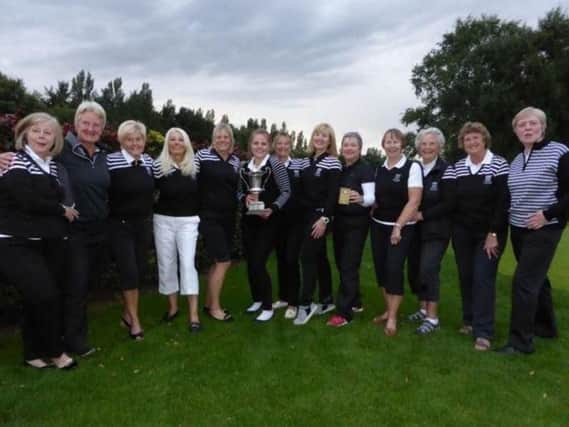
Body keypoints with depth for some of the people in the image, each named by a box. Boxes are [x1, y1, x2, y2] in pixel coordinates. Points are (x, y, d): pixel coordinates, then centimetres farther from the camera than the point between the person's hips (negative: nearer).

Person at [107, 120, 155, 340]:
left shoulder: (148, 160, 4)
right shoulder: (111, 160, -13)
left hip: (144, 223, 5)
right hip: (120, 225, -5)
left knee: (140, 271, 10)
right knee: (129, 272, -4)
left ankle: (127, 313, 29)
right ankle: (135, 320, 12)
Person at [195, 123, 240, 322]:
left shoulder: (236, 160, 10)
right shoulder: (202, 155, -6)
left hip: (228, 217, 6)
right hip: (209, 216, -6)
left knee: (219, 262, 11)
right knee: (224, 261, -8)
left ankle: (209, 303, 26)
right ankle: (214, 307, 8)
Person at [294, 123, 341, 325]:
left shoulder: (333, 162, -7)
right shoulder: (307, 161, 13)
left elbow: (333, 194, -13)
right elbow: (302, 190, 14)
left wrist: (324, 218, -20)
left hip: (320, 215, -7)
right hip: (307, 214, 7)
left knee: (307, 256, -11)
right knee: (319, 257, 11)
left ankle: (305, 304, -3)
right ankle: (326, 300, 21)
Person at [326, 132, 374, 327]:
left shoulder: (365, 169, -10)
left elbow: (371, 197, -17)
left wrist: (360, 199, -37)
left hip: (357, 223, -6)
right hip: (339, 221, 7)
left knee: (349, 266, -6)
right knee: (341, 263, 13)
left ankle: (344, 312, 0)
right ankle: (354, 301, 30)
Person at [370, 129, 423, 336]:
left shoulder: (412, 167, -8)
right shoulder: (379, 169, 9)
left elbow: (414, 201, -13)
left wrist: (398, 227, -16)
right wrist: (371, 212, -2)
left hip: (401, 227, -5)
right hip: (378, 226, 5)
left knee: (394, 269, -10)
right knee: (381, 268, 6)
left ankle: (392, 318, 1)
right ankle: (389, 310, 21)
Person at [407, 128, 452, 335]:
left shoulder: (446, 170, -10)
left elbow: (448, 204, -15)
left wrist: (423, 215, -17)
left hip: (436, 230, -6)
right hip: (415, 229, 6)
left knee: (428, 270, -11)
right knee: (414, 269, 8)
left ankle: (432, 317, 1)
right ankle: (423, 309, 26)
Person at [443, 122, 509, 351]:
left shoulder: (499, 164, -7)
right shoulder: (455, 168, 5)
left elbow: (503, 202, -11)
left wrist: (494, 233, -15)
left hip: (489, 233, -4)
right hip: (462, 232, 4)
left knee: (483, 278, -7)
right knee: (466, 277, 8)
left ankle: (483, 332, -1)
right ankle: (469, 320, 22)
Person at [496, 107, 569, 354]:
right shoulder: (516, 161, 10)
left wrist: (548, 214, -19)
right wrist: (511, 217, 8)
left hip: (544, 230, -7)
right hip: (518, 230, 7)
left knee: (524, 281, -10)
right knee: (536, 279, 18)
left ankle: (520, 341, -1)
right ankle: (545, 326, 35)